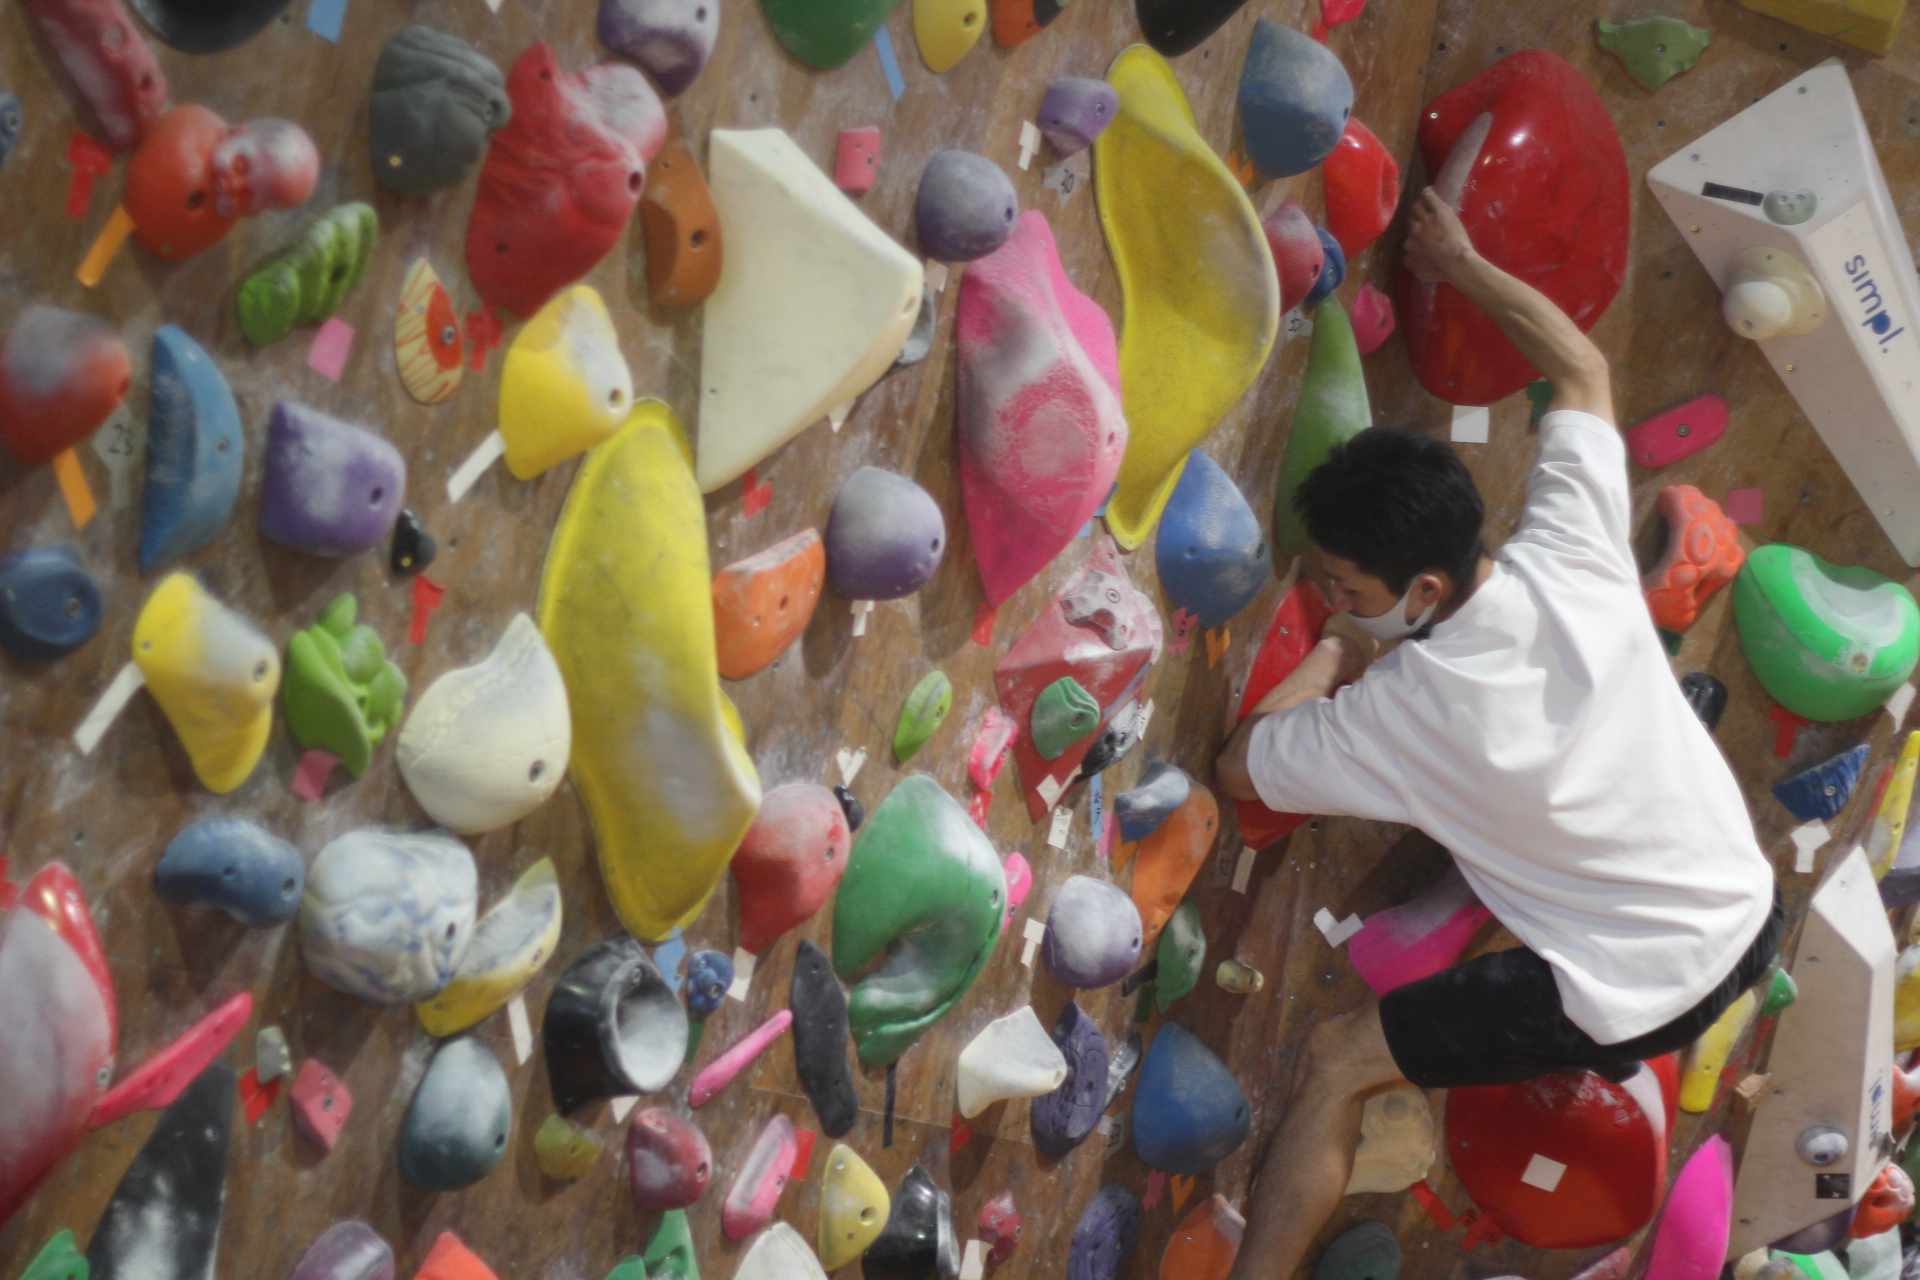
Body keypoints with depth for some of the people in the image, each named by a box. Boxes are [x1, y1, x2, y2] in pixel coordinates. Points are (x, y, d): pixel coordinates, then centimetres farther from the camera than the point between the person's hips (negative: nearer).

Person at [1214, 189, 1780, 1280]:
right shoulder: (1573, 556, -13)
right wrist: (1463, 265, 14)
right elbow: (1584, 367, 4)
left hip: (1622, 1001, -6)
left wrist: (1323, 667, 7)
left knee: (1335, 1066, 2)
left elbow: (1241, 767, -7)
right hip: (1753, 920, 6)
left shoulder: (1401, 711, -23)